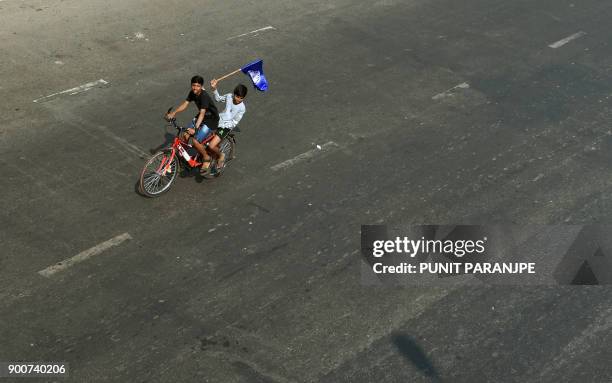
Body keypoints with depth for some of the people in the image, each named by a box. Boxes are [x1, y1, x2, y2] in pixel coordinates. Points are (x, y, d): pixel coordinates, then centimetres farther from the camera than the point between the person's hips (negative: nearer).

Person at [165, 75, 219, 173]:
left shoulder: (204, 96, -30)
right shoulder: (192, 93, -5)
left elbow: (202, 114, -39)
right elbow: (185, 104, -5)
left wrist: (195, 128, -50)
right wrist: (173, 113, -22)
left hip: (211, 120, -8)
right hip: (200, 117, 8)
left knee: (195, 141, -19)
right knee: (186, 137, -5)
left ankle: (206, 158, 5)